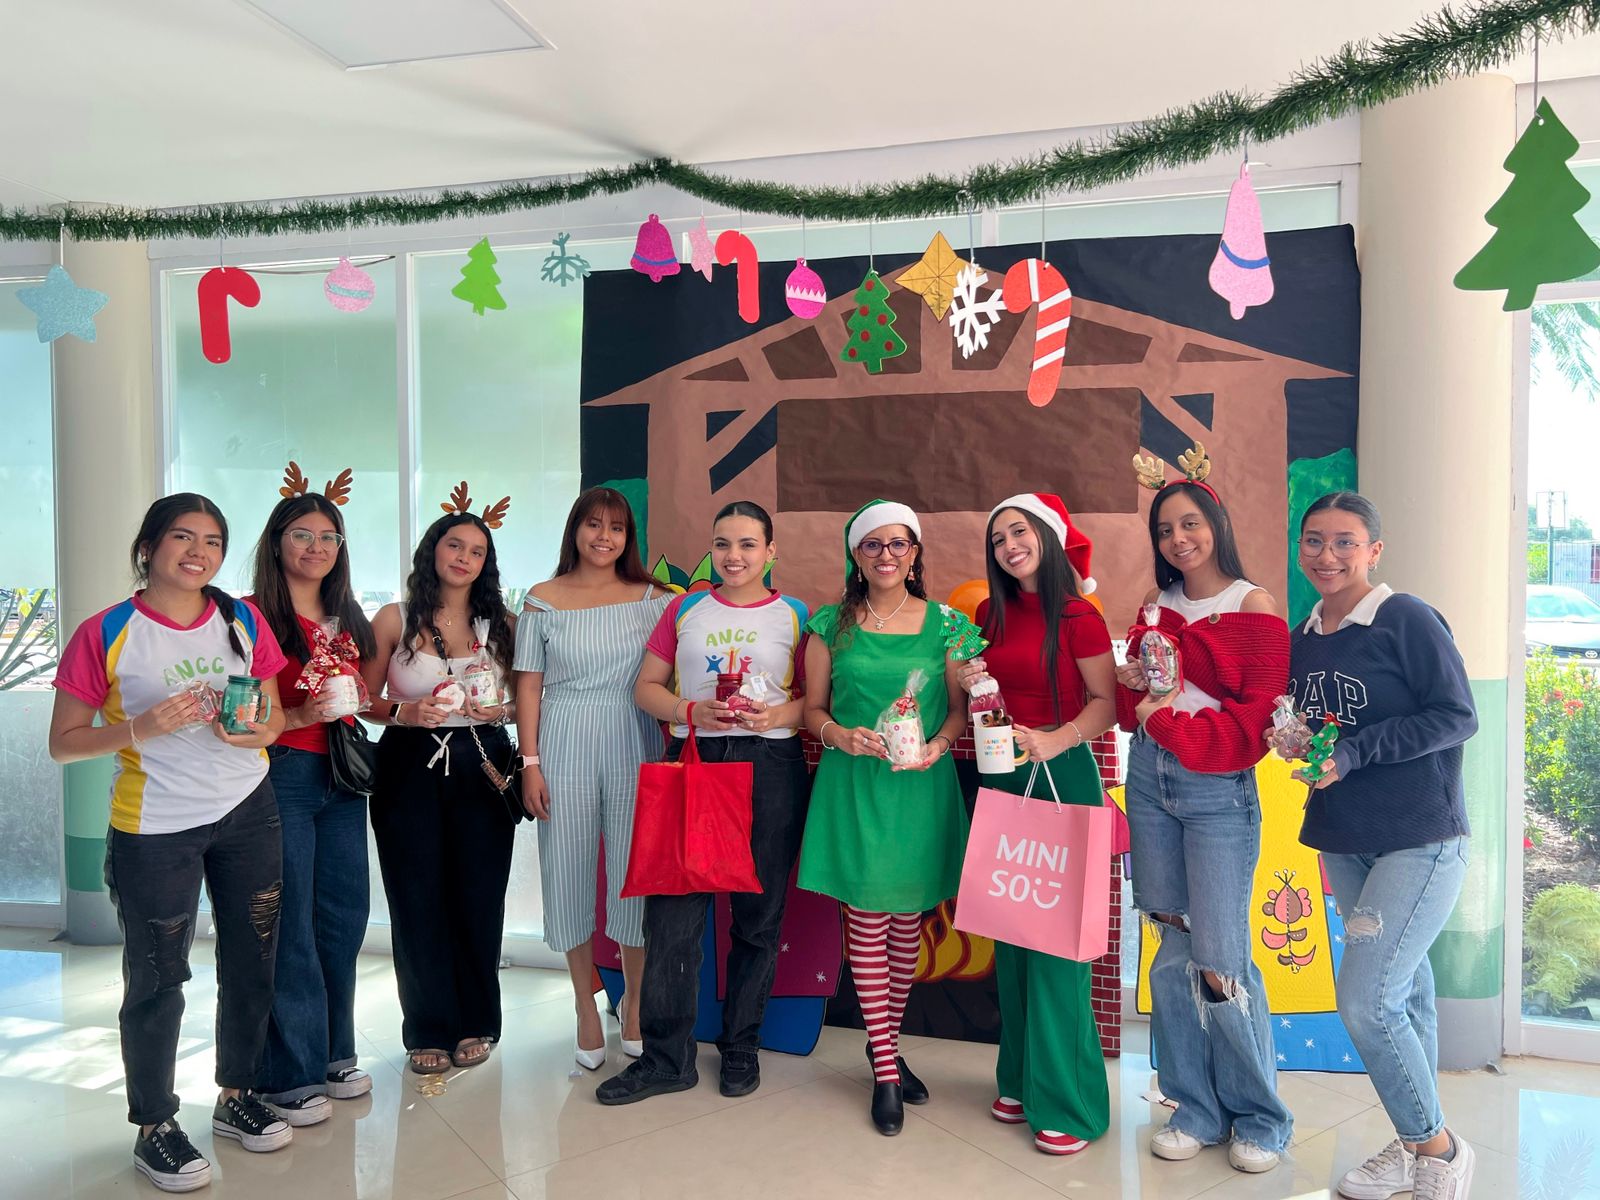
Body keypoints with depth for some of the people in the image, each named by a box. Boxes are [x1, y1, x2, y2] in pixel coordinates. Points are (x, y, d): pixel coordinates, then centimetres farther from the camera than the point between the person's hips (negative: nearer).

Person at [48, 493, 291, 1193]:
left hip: (248, 814, 4)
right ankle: (154, 1129, 26)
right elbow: (63, 743, -6)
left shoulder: (244, 622, 2)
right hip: (155, 830, -4)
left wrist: (258, 731, -12)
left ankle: (237, 1097, 33)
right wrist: (143, 728, -22)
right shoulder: (106, 634, -9)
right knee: (156, 983, 6)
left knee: (251, 964, 12)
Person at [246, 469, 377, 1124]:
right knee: (289, 926, 0)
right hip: (280, 776, -6)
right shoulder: (253, 616, -5)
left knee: (343, 916, 12)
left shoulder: (347, 620, 14)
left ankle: (332, 1054, 27)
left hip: (341, 778, 6)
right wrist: (298, 716, -22)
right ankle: (289, 1076, 13)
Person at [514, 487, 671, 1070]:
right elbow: (529, 685, 3)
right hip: (565, 749, 0)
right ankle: (586, 1007, 24)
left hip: (635, 749, 0)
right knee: (570, 874, 7)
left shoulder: (653, 598, 5)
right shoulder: (543, 600, 4)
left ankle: (633, 1000, 27)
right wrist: (530, 763, -3)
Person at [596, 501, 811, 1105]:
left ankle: (741, 1047, 26)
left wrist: (779, 714, -14)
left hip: (769, 766, -1)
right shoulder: (685, 609, 11)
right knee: (672, 910, -1)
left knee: (758, 914, 7)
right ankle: (667, 1057, 13)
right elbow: (646, 687, 11)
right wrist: (691, 711, -8)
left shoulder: (794, 616, 6)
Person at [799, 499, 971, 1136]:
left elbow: (961, 704, 7)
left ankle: (885, 1043, 30)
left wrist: (937, 745, -11)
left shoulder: (944, 623, 4)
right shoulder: (831, 625, 3)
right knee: (868, 921, 0)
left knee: (908, 919, 11)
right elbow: (812, 708, 6)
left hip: (922, 786, 2)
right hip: (854, 785, -1)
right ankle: (886, 1070, 12)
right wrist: (840, 736, -13)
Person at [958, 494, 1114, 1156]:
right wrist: (973, 686, -2)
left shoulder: (1078, 616, -9)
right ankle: (1020, 1079, 27)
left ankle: (1068, 1099, 11)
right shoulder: (991, 615, 9)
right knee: (1009, 933, 12)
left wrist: (1055, 741, -24)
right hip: (999, 778, 6)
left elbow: (1106, 702, -10)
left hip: (1060, 778, -6)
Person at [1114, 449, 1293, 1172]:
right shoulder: (1156, 607, 12)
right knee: (1172, 952, 8)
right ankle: (1196, 1109, 23)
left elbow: (1259, 720, -10)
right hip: (1150, 783, 5)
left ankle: (1260, 1118, 20)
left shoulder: (1254, 608, -4)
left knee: (1220, 960, -2)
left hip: (1218, 791, -5)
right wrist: (1135, 683, -5)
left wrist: (1170, 721, -14)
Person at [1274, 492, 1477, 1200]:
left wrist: (1350, 753, -20)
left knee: (1364, 999, -11)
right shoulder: (1301, 640, 8)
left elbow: (1457, 715, -15)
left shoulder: (1408, 621, -12)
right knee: (1403, 991, 17)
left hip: (1420, 840, -6)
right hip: (1342, 842, 6)